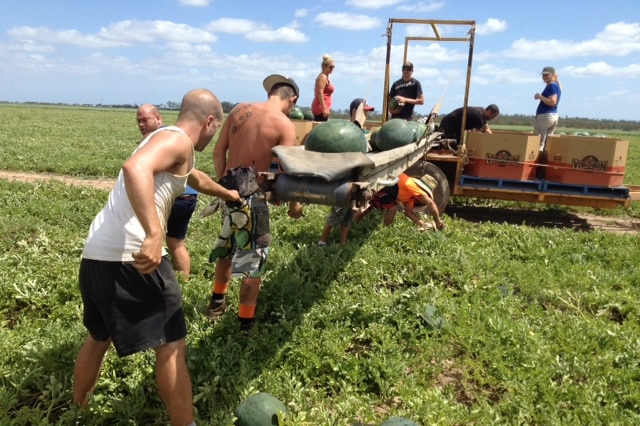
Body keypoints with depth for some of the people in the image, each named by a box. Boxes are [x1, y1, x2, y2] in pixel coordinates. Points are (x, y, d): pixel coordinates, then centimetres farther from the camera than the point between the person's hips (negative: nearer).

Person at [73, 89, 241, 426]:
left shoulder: (163, 139, 23)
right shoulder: (177, 140, -8)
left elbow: (196, 178, 43)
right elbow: (135, 168, -30)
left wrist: (227, 194, 58)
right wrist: (155, 235, -38)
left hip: (96, 254, 10)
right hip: (131, 257, -10)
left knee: (97, 338, 28)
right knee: (171, 347, 1)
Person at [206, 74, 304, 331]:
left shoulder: (239, 110, 5)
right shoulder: (285, 125, -10)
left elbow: (218, 152, 7)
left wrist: (224, 183, 17)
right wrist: (294, 203, -1)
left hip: (229, 189, 6)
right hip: (252, 193, -6)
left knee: (227, 245, 26)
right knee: (253, 256, 7)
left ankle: (217, 302, 43)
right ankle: (246, 321, 16)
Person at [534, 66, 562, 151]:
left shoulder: (551, 86, -11)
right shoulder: (557, 85, 18)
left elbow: (552, 102, -21)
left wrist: (540, 97, -15)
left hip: (545, 116, -10)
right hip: (554, 115, 10)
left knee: (539, 143, -12)